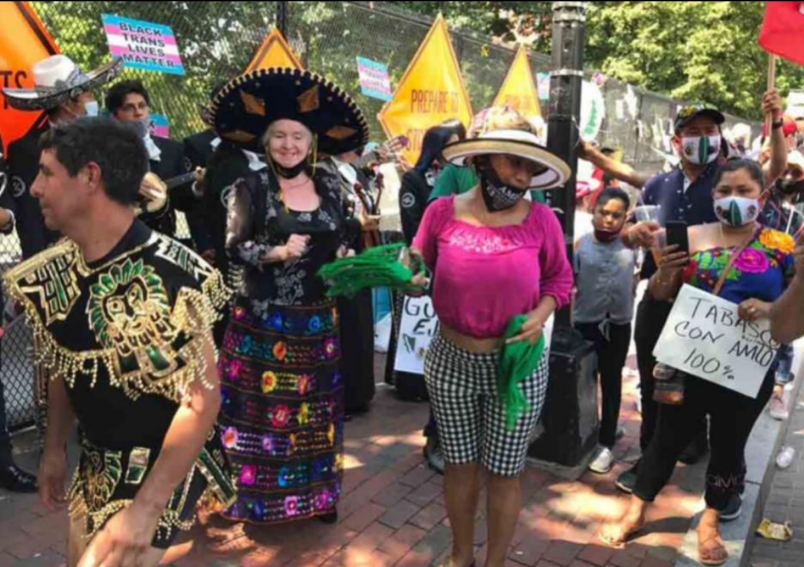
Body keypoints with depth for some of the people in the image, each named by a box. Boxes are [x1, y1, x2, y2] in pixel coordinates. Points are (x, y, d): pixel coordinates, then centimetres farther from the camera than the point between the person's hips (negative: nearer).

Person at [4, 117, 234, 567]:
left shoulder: (167, 278, -28)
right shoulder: (53, 275, -3)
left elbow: (202, 399, -26)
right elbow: (64, 368, 11)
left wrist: (146, 507, -25)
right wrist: (55, 449, 12)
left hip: (162, 465, -7)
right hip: (97, 461, 7)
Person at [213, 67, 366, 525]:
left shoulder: (330, 187, 5)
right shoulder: (251, 187, -4)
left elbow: (344, 241, 13)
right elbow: (235, 247, -8)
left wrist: (347, 259, -8)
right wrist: (277, 252, -23)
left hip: (317, 319, 4)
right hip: (263, 318, -3)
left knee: (315, 407, 13)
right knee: (261, 406, 3)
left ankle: (317, 492, 28)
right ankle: (257, 494, 21)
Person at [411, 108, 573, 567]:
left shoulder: (541, 219, -8)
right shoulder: (443, 211, -7)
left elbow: (560, 277, 4)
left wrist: (541, 314, -14)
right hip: (451, 359, 1)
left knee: (504, 473, 13)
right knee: (460, 464, 18)